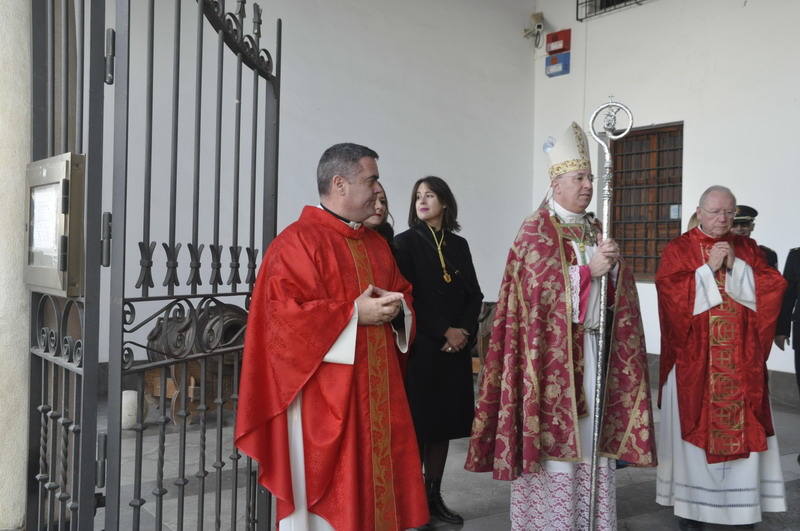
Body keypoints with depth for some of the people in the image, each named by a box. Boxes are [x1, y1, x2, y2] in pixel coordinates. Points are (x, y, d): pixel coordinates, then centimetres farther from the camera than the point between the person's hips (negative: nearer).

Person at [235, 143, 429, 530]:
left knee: (376, 484, 12)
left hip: (377, 392, 8)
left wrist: (396, 306, -1)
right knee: (326, 496, 2)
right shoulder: (297, 241, -10)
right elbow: (284, 315, -19)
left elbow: (404, 293, 23)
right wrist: (355, 313, -18)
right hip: (323, 397, -7)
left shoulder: (376, 243, 15)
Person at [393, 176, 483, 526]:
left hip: (456, 348, 5)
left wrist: (463, 331, -7)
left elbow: (474, 294, 9)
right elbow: (407, 297, -9)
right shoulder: (405, 242, -1)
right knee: (418, 423, -3)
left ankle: (434, 496, 20)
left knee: (444, 422, 9)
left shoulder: (459, 245, 12)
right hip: (420, 347, -4)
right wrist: (443, 331, -13)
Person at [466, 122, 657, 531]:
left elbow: (620, 288, 13)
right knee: (555, 435, -4)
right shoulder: (535, 231, -4)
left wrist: (614, 265, -8)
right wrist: (589, 269, -17)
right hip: (553, 352, -6)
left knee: (591, 435, 8)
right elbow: (541, 286, -15)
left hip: (595, 349, 6)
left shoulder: (595, 230, 16)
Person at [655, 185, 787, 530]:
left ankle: (741, 503, 17)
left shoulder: (747, 249, 12)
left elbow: (774, 287, 0)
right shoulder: (678, 249, 1)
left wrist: (735, 266, -10)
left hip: (740, 361, 3)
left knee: (743, 428, 5)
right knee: (693, 427, 1)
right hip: (693, 359, -3)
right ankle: (690, 501, 12)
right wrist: (708, 268, -14)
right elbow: (670, 290, -13)